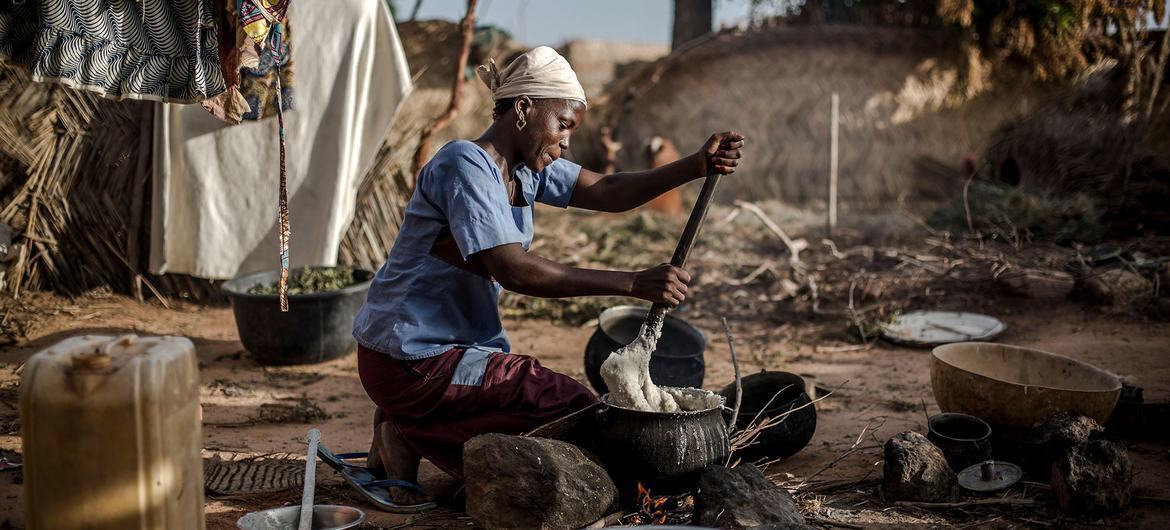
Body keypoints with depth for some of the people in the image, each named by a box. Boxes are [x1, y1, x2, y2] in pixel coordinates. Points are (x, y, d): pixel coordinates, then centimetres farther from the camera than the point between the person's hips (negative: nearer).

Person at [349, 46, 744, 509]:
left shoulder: (525, 168, 8)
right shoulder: (465, 164, -21)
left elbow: (606, 193, -2)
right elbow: (513, 270, -31)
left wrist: (698, 165, -18)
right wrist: (634, 284, -34)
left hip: (462, 344, 10)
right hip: (411, 360, -10)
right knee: (577, 411, -11)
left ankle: (407, 430, 14)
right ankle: (407, 440, -3)